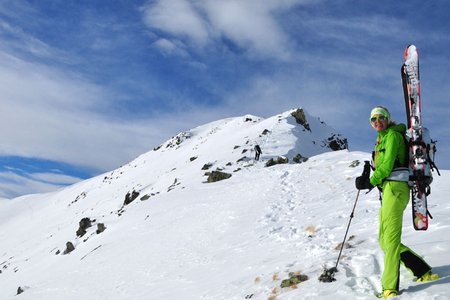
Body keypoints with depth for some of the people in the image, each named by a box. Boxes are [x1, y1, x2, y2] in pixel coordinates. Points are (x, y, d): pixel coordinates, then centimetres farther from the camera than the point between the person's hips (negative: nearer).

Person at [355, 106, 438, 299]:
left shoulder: (392, 134, -1)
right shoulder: (382, 139, 25)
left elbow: (387, 164, -11)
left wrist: (371, 182, -4)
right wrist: (368, 180, 6)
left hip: (395, 187, -10)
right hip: (388, 190, 10)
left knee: (390, 238, -15)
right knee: (384, 240, 8)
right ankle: (423, 272, 12)